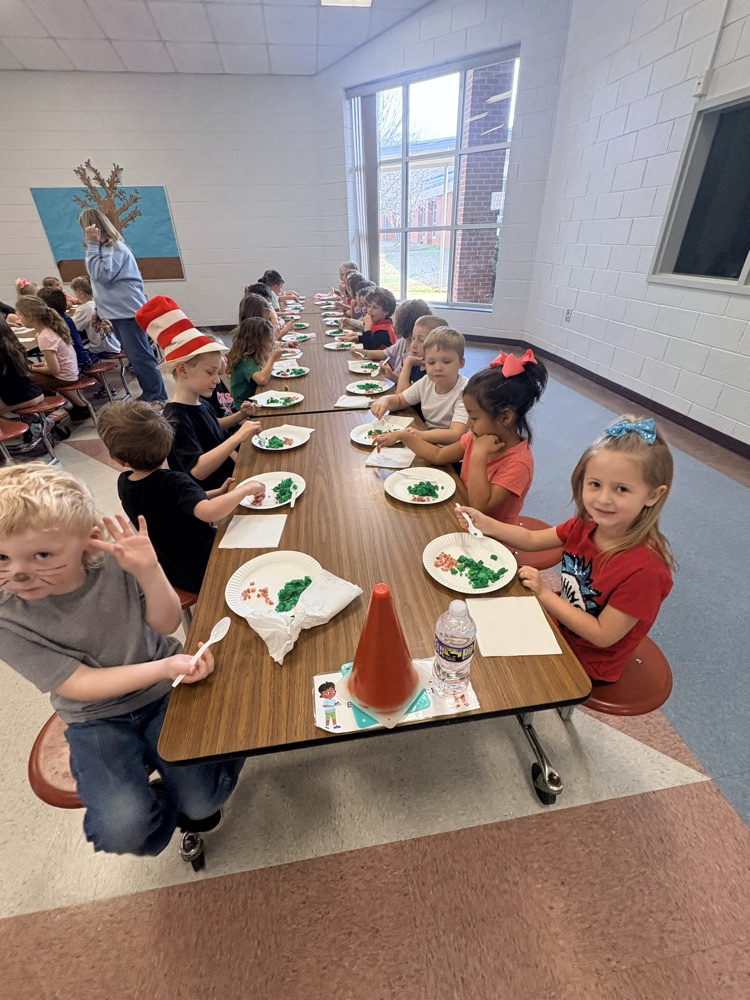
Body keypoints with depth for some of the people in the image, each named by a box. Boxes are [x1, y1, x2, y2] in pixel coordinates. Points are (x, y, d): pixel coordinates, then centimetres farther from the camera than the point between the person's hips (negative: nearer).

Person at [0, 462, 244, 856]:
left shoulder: (115, 561, -22)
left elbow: (165, 624, -13)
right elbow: (79, 685, -17)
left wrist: (149, 570, -32)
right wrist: (165, 667, -30)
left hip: (163, 691, 0)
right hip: (96, 720, 1)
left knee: (203, 802, -8)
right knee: (122, 830, -17)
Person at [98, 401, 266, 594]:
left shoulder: (124, 483, -8)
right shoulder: (174, 483, -32)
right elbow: (208, 512, -50)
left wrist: (218, 492, -5)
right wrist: (246, 488, -35)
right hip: (202, 573, -7)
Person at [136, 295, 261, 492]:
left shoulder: (201, 403, 4)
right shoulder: (175, 420, -23)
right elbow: (198, 470, -33)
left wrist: (238, 416, 9)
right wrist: (238, 436, -39)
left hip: (229, 476, 9)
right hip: (210, 493, -9)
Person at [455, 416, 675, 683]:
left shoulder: (644, 568, -33)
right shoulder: (587, 523, -14)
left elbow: (602, 635, -26)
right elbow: (532, 540, -2)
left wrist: (544, 593, -25)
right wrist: (486, 524, -17)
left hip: (587, 660, -5)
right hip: (562, 618, 5)